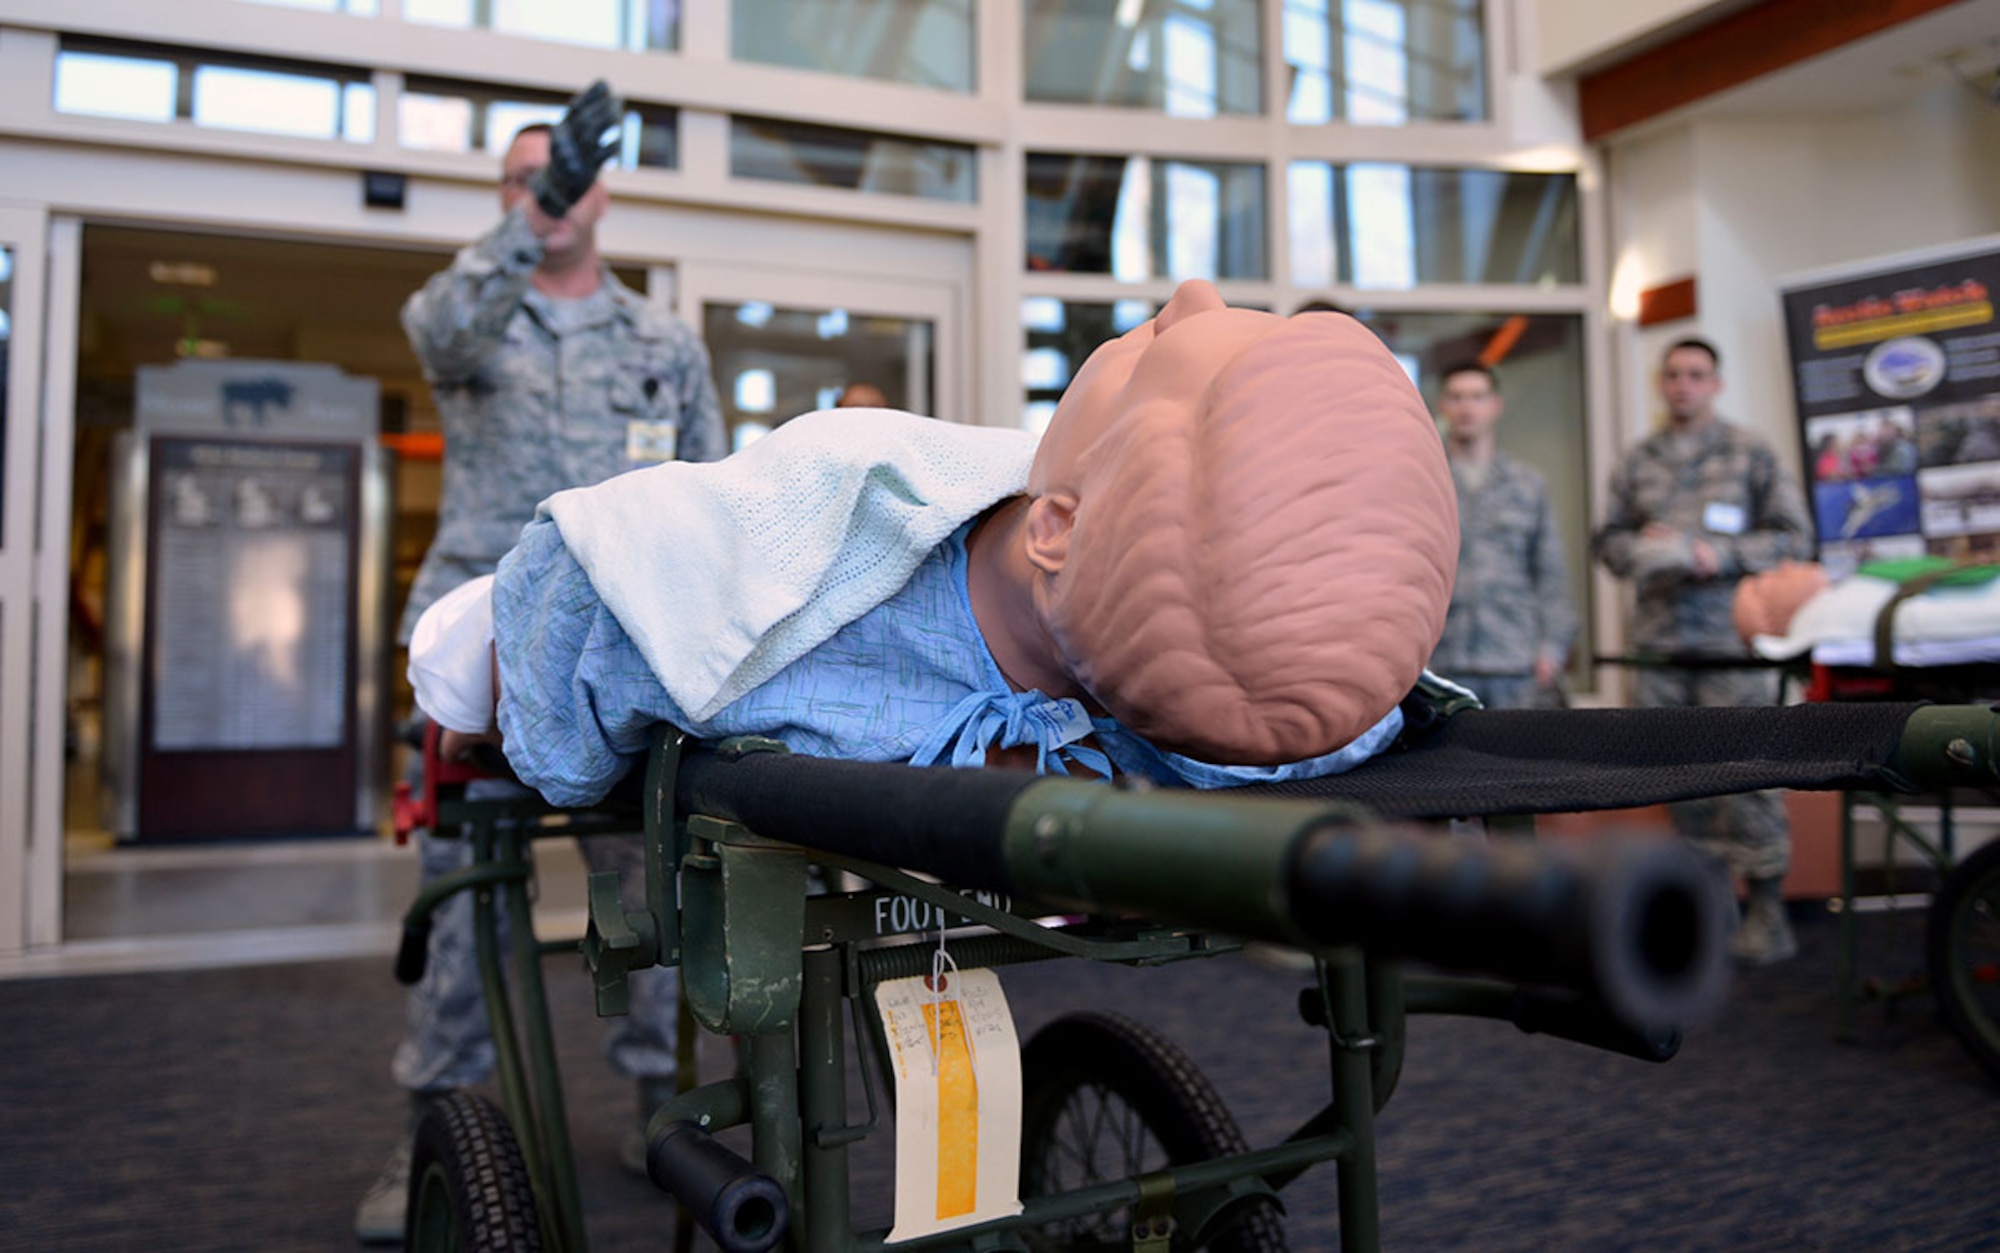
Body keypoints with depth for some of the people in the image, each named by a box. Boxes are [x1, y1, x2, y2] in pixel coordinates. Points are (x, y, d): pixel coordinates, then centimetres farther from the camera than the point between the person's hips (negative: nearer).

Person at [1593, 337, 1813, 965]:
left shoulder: (1751, 453, 6)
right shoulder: (1637, 463, 15)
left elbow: (1794, 536, 3)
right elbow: (1608, 537, 17)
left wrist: (1722, 555, -11)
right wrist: (1640, 548, -5)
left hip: (1732, 633, -3)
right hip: (1659, 637, 3)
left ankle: (1766, 903, 2)